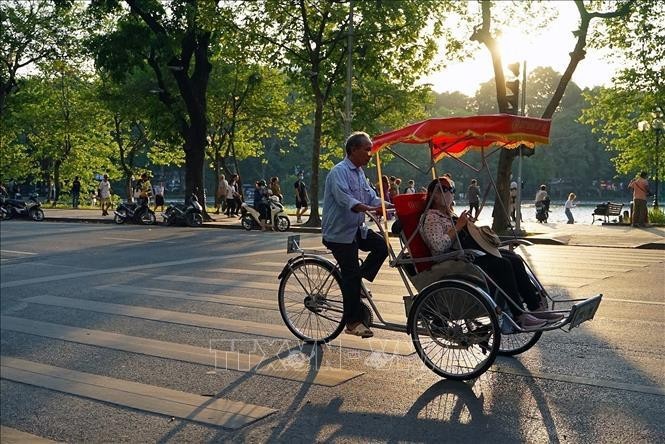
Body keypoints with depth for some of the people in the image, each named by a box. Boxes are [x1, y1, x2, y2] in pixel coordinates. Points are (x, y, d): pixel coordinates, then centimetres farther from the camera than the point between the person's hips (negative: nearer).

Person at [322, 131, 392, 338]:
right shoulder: (339, 171, -16)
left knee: (381, 246, -6)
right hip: (340, 232, -8)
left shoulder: (360, 173, 13)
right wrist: (368, 208, -45)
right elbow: (344, 199, -31)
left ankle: (358, 280, 10)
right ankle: (353, 322, 4)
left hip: (357, 229, 9)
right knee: (350, 274, -5)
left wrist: (393, 206, -6)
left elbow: (372, 198, 11)